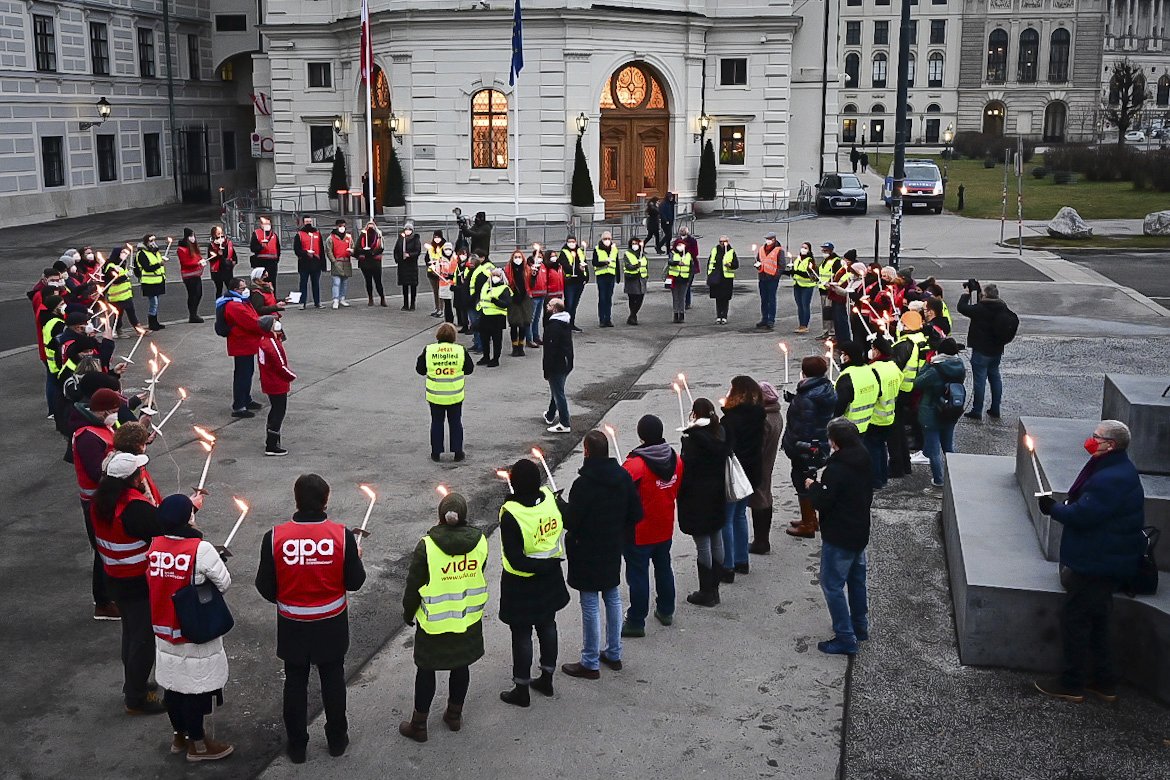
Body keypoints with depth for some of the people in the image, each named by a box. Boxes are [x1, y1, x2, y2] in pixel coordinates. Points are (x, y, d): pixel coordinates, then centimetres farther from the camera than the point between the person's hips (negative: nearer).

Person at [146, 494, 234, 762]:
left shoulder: (155, 546, -6)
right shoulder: (201, 549, -23)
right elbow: (224, 584, -13)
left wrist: (189, 506, 26)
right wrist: (218, 561, 7)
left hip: (164, 630, 6)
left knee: (173, 683, 20)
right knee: (196, 687, 8)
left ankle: (179, 735, 38)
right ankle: (197, 743, 23)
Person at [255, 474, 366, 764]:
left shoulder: (275, 537, -18)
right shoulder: (342, 535, -18)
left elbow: (265, 587, -11)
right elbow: (355, 582, -10)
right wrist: (356, 559, 9)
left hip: (292, 625, 0)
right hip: (332, 625, 0)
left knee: (295, 683, 18)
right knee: (333, 680, 20)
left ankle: (297, 746, 31)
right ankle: (337, 740, 35)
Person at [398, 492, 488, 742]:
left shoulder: (427, 546, -21)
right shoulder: (479, 541, -11)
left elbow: (414, 585, -12)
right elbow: (479, 575, 3)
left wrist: (408, 613, 3)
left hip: (434, 622, -3)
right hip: (469, 618, 3)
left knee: (426, 670, 12)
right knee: (461, 666, 21)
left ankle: (418, 725, 23)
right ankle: (454, 715, 37)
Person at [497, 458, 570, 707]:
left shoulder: (510, 514, -28)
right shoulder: (551, 500, -13)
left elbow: (516, 560, -28)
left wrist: (540, 565, -15)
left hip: (521, 585, -5)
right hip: (549, 581, 6)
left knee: (521, 634, 10)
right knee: (547, 626, 22)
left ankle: (521, 690, 24)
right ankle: (546, 679, 38)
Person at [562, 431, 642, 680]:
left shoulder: (583, 484, -23)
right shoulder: (623, 477, -3)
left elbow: (571, 522, -20)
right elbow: (636, 514, 3)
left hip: (587, 552, -7)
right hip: (613, 550, 7)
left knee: (590, 605, 2)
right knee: (613, 598, 19)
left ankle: (591, 663, 12)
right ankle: (614, 654, 31)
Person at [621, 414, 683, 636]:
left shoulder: (634, 465, -27)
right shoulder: (676, 460, -6)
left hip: (639, 532, -6)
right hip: (665, 529, 6)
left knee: (638, 575, 4)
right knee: (663, 568, 22)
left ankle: (636, 622, 14)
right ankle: (666, 611, 37)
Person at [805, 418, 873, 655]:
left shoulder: (836, 469, -25)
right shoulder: (864, 463, 2)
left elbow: (821, 502, -22)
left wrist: (812, 486, -3)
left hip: (838, 539, -9)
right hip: (860, 532, 9)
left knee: (832, 585, 0)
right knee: (856, 580, 22)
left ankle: (845, 639, 2)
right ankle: (860, 627, 36)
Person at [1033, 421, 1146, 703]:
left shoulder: (1112, 479, -26)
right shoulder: (1117, 469, 10)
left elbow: (1082, 515, -26)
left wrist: (1053, 508, -11)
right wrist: (1060, 506, 4)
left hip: (1096, 566, -11)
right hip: (1103, 562, 11)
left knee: (1075, 619, 1)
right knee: (1096, 623, 19)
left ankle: (1071, 684, 11)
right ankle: (1104, 683, 28)